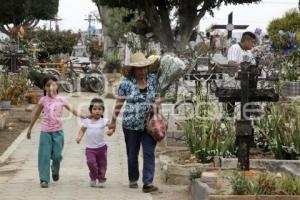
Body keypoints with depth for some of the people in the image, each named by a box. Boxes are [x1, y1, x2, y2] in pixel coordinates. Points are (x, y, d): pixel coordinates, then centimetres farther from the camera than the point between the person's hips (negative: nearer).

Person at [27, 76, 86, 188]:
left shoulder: (61, 100, -1)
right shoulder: (43, 100, 0)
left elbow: (72, 110, -1)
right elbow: (36, 114, 10)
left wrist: (81, 115, -19)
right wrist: (30, 129, 13)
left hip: (57, 131, 0)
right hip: (45, 131, 0)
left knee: (57, 155, 1)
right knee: (44, 156, -4)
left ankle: (55, 170, 33)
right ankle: (44, 179, 0)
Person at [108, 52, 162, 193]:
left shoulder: (153, 79, 1)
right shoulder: (126, 84, -6)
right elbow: (119, 103, 2)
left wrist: (158, 101, -10)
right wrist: (113, 121, 7)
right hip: (131, 125, -1)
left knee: (149, 153, -7)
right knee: (132, 154, 12)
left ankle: (148, 183, -8)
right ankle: (133, 180, 29)